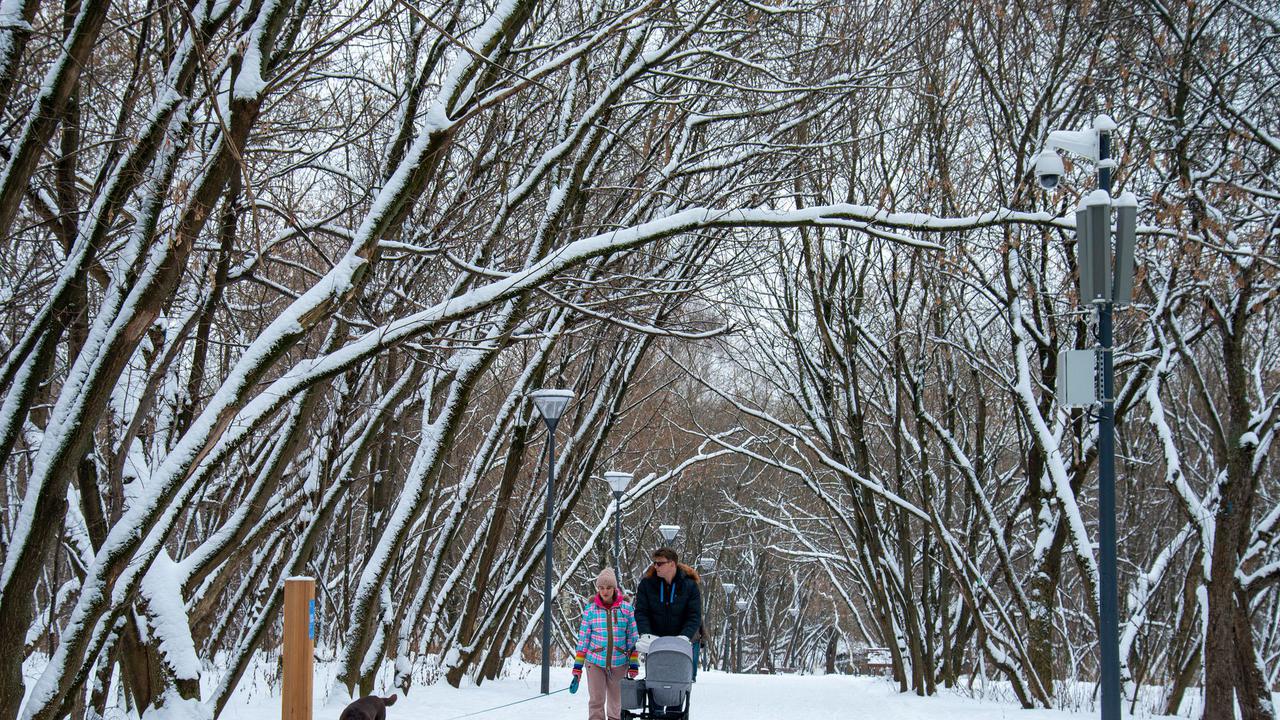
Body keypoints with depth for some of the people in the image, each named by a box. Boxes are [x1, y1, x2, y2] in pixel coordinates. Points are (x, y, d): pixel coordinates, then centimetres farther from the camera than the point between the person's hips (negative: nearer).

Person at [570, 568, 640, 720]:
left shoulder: (626, 607, -1)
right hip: (595, 662, -1)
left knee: (615, 703, 12)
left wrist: (634, 665, 1)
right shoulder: (590, 608, -1)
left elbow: (633, 639, 4)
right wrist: (577, 668, 0)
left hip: (619, 663, 1)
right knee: (596, 701, -8)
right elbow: (583, 638, 3)